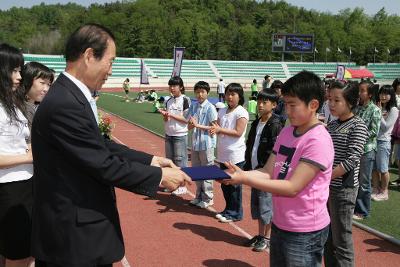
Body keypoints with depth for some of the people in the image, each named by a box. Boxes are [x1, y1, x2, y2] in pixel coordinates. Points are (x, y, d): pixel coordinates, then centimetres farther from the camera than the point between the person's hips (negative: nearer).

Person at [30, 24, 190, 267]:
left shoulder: (70, 96, 5)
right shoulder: (65, 105, -26)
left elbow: (101, 146, 10)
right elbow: (104, 165, -23)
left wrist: (150, 160, 6)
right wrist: (159, 176, -12)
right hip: (74, 236, -9)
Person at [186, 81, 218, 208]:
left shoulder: (210, 108, -10)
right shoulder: (193, 107, 6)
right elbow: (190, 126, 6)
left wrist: (198, 125, -21)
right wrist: (192, 124, -16)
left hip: (206, 144, -6)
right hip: (195, 143, 6)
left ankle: (208, 198, 16)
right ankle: (199, 196, 30)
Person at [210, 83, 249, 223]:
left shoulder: (241, 112, -11)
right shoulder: (222, 111, 11)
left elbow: (238, 132, -17)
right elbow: (218, 127, 11)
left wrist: (220, 130, -21)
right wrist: (213, 129, -13)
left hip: (235, 155, -7)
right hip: (223, 154, 7)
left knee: (234, 185, 1)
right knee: (224, 184, 15)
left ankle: (235, 213, 14)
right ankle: (228, 209, 30)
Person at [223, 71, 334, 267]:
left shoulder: (318, 140, -21)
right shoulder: (286, 132, 4)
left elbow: (292, 187, -24)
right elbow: (268, 173, 1)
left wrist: (245, 179, -26)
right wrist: (239, 173, -16)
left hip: (305, 232, -7)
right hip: (279, 225, 7)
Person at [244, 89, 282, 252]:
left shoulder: (275, 126, -13)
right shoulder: (256, 124, 10)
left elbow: (273, 153, -18)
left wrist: (261, 170, -18)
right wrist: (248, 168, 8)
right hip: (255, 171, 8)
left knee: (265, 205, 2)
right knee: (256, 204, 15)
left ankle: (267, 238, 18)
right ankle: (260, 234, 30)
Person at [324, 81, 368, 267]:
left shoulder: (358, 126, -10)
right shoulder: (331, 125, 10)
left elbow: (352, 159, -18)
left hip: (343, 188, -7)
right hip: (325, 187, 7)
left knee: (341, 240, 2)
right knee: (327, 236, 16)